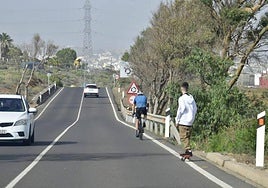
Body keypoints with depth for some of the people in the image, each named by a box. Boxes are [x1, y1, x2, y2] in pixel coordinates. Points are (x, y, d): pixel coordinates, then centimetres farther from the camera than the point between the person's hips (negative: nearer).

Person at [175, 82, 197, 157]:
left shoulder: (182, 98, -11)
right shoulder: (191, 98, 9)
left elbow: (181, 109, -15)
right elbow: (195, 109, 12)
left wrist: (177, 120, -7)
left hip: (183, 121, -7)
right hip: (190, 122, 7)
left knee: (183, 137, -6)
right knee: (187, 137, 14)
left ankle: (189, 150, -18)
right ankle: (187, 151, 15)